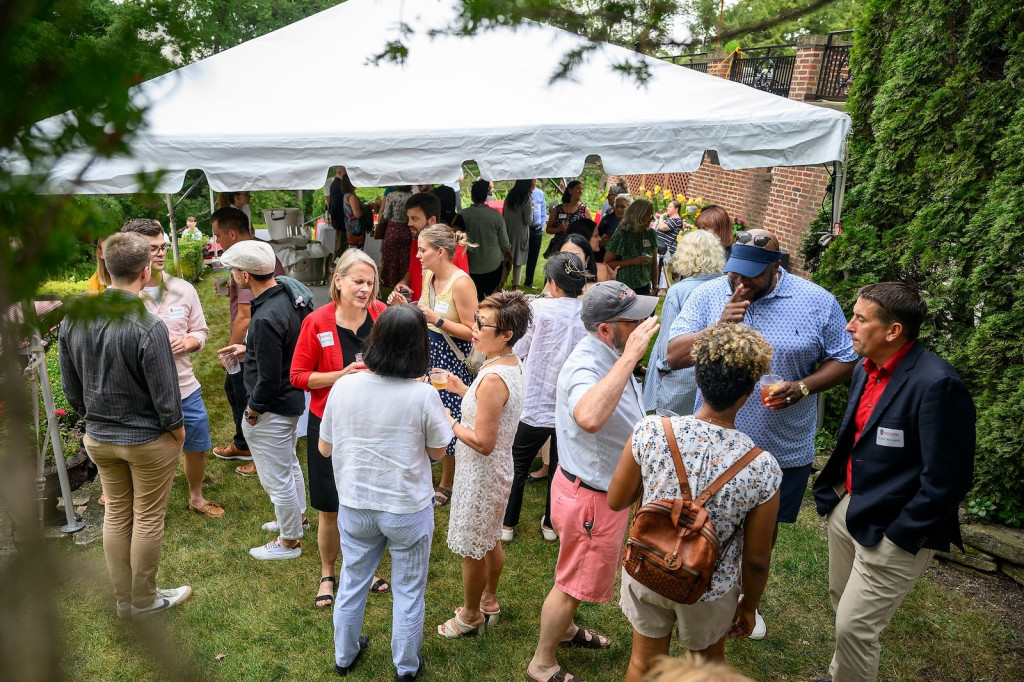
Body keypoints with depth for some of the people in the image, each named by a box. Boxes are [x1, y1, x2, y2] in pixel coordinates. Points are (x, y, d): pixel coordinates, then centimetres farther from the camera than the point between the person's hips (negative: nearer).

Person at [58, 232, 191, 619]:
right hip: (148, 439, -6)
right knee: (148, 519, 10)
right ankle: (144, 601, 27)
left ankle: (123, 601, 33)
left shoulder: (72, 318, -6)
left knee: (116, 514, 19)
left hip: (98, 438, 6)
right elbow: (165, 396, -20)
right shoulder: (148, 327, -26)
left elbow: (70, 386, 5)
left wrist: (93, 419, 18)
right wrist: (178, 432, -3)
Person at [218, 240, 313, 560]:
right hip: (294, 398, 10)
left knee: (276, 478, 9)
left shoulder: (266, 318, -32)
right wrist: (249, 349, 12)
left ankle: (289, 541, 28)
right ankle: (296, 518, 49)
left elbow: (268, 379, -27)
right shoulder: (290, 293, -3)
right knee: (289, 465, 28)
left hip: (272, 407, -10)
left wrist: (252, 411, -11)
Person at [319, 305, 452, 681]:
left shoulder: (343, 386, -14)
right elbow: (437, 451, -7)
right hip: (408, 509, -3)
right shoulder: (423, 395, -22)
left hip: (355, 505, 3)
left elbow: (324, 448, -2)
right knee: (408, 590, 18)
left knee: (352, 582, 24)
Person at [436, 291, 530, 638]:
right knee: (490, 540, 26)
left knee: (471, 549, 12)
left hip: (481, 476, -9)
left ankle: (470, 615, 33)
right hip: (498, 470, 9)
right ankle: (489, 600, 46)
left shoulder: (492, 378, -32)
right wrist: (462, 389, 7)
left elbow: (483, 442, -29)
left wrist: (450, 423, -16)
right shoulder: (512, 364, -2)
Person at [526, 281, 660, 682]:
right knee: (574, 581, 10)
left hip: (607, 486, 9)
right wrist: (630, 357, -51)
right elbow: (589, 418, -56)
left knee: (580, 572, 29)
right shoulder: (585, 366, -32)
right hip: (590, 495, -9)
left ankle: (564, 629, 53)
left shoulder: (610, 354, -1)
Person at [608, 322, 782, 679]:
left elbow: (616, 501, -10)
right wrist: (750, 605, 6)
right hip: (708, 590, 0)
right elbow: (756, 560, -13)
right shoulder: (763, 469, -26)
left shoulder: (651, 431, -24)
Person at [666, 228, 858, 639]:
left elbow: (843, 361, -1)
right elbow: (674, 356, -12)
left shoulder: (818, 303, -9)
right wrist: (719, 326, -27)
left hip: (783, 448, 1)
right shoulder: (709, 295, -9)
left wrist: (802, 387, -20)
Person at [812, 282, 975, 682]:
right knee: (841, 602, 21)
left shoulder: (937, 385, -24)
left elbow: (947, 480, -21)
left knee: (854, 627, 0)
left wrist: (898, 535, -16)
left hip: (893, 530, -8)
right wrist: (838, 485, 8)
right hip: (849, 508, 8)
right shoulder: (866, 368, 2)